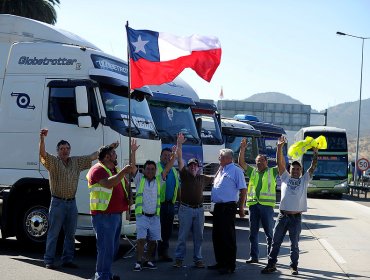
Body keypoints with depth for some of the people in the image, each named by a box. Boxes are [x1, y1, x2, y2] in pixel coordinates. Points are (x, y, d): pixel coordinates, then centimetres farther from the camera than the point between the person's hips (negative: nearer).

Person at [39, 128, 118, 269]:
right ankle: (49, 261, 4)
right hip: (58, 202, -5)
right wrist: (42, 138, -39)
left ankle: (67, 259, 19)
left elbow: (92, 156, 13)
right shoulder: (53, 162, -5)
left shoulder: (76, 161, 10)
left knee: (70, 234, 10)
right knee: (53, 233, -1)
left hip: (71, 202, 5)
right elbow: (43, 153, -22)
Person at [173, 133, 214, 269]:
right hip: (186, 209, -3)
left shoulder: (202, 178, 13)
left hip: (199, 209, 3)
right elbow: (180, 159, -4)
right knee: (183, 235, -1)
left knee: (198, 236, 7)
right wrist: (179, 144, -11)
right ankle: (179, 259, 5)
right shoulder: (185, 175, 3)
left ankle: (198, 259, 13)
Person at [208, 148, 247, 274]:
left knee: (228, 237, -5)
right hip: (218, 206, 9)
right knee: (217, 236, 13)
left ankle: (230, 265, 1)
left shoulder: (236, 170, -8)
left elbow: (243, 189, -11)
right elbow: (214, 183, 29)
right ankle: (220, 262, 23)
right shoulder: (221, 170, 17)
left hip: (228, 207, -9)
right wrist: (219, 169, 19)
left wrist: (241, 207, -13)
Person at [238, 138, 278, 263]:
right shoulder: (252, 171, 17)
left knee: (269, 232, 1)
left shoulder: (272, 172, 9)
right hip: (253, 204, 3)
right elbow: (241, 163, 10)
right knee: (253, 232, 5)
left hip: (267, 204, -3)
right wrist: (242, 149, -2)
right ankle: (253, 256, 11)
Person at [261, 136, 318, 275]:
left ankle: (294, 266, 15)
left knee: (294, 244, 6)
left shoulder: (304, 180, 10)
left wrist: (315, 153, -7)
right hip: (283, 215, 1)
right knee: (276, 241, 3)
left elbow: (313, 167, 2)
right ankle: (271, 264, 9)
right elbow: (280, 163, 3)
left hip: (296, 217, -1)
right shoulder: (285, 178, 11)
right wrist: (279, 147, -7)